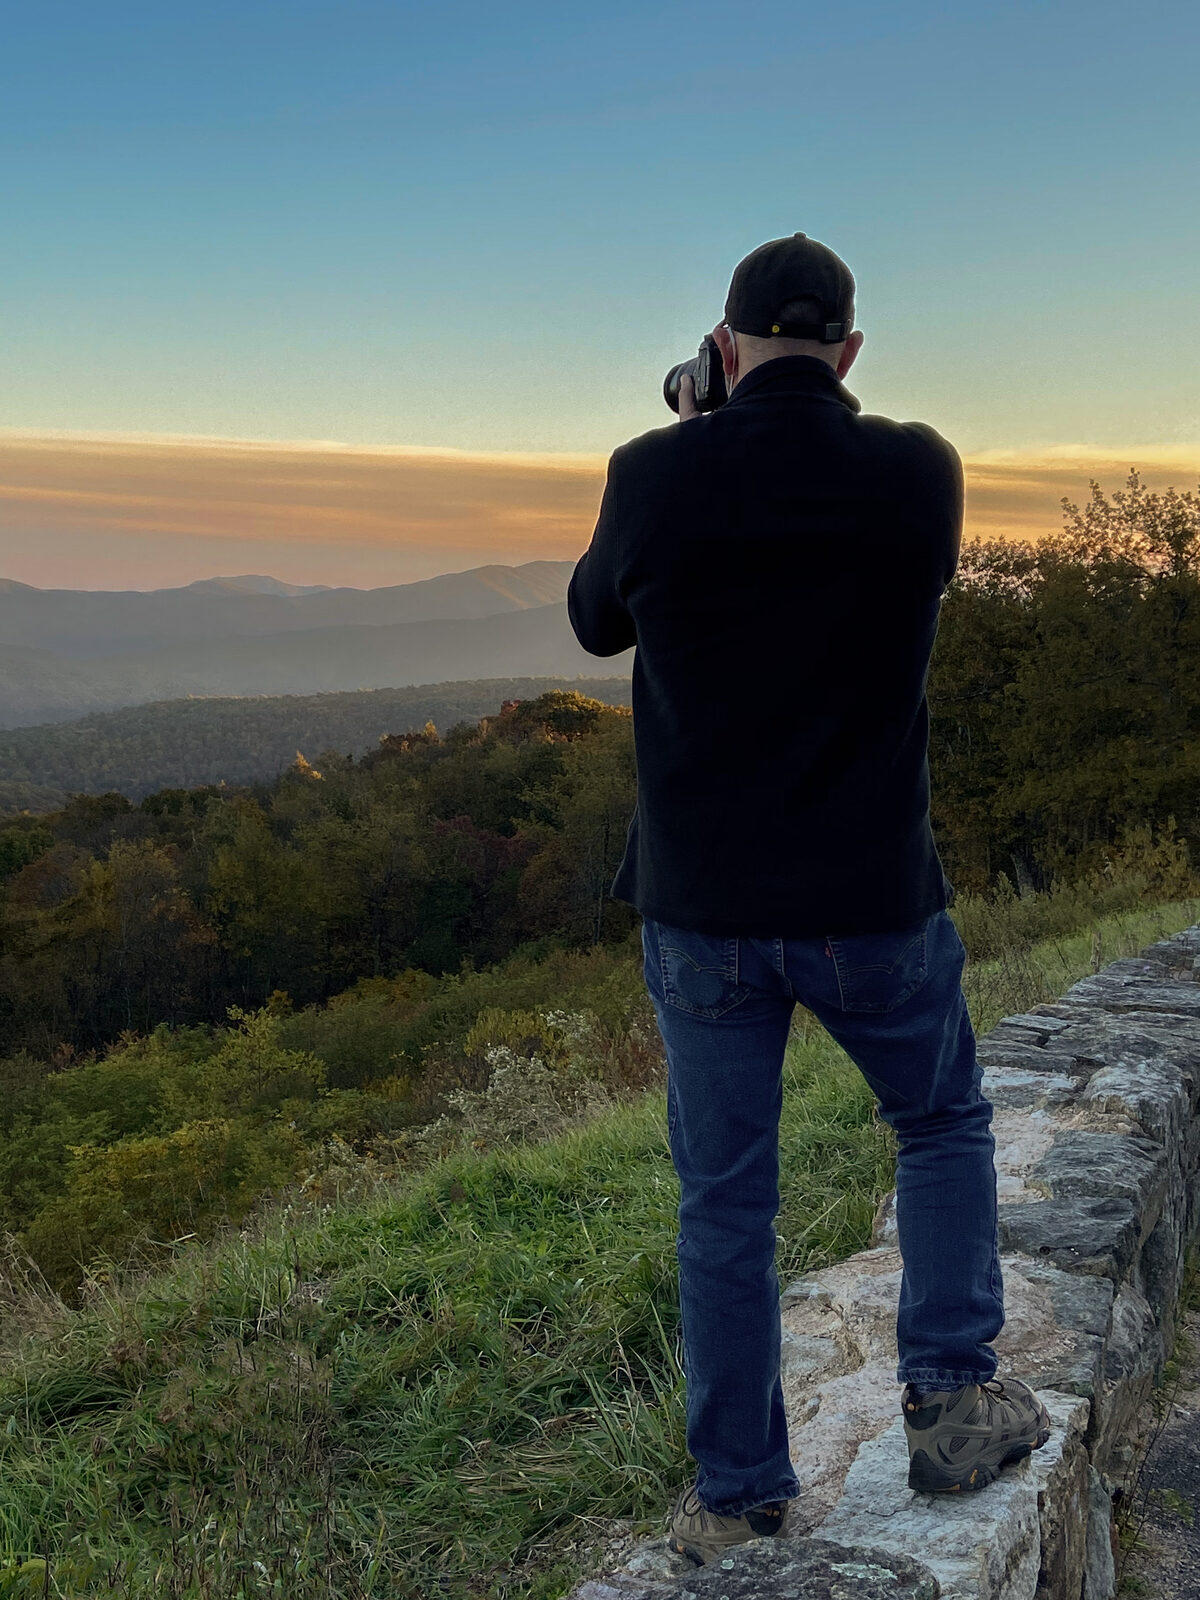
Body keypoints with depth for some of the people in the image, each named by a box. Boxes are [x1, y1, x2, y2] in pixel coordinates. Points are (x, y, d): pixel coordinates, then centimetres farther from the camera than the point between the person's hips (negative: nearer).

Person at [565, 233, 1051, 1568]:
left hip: (700, 908, 0)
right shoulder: (919, 471, -7)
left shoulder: (655, 475, -9)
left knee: (724, 1205, 13)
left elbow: (595, 622, 9)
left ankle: (737, 1499, 23)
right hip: (873, 905, 0)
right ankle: (948, 1397, 19)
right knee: (945, 1126, 26)